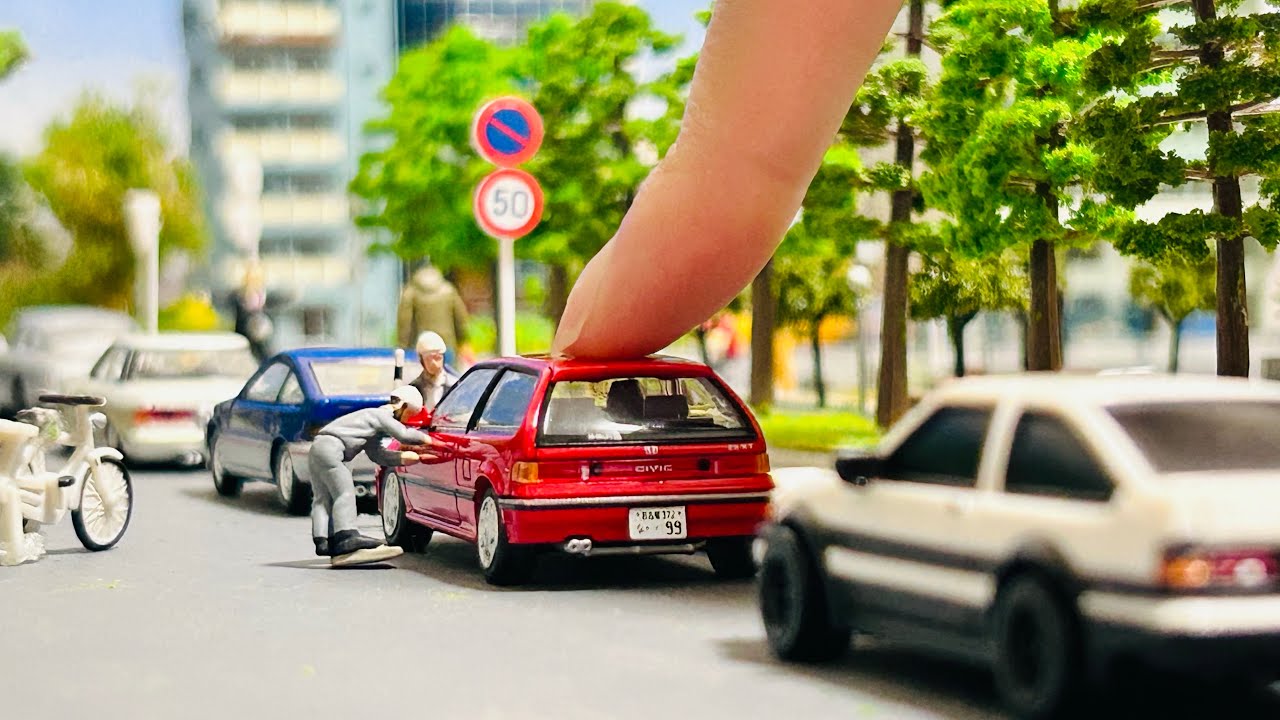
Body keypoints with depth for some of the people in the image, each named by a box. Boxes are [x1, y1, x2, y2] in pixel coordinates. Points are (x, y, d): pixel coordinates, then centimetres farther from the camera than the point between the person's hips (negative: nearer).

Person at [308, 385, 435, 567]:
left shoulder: (376, 417, 26)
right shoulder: (381, 415, -3)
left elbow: (376, 453, 19)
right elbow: (403, 434, -14)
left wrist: (403, 457, 11)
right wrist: (425, 439, 1)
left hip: (319, 448, 11)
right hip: (330, 446, -11)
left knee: (323, 497, 4)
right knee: (344, 492, -17)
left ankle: (322, 540, -3)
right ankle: (347, 537, -28)